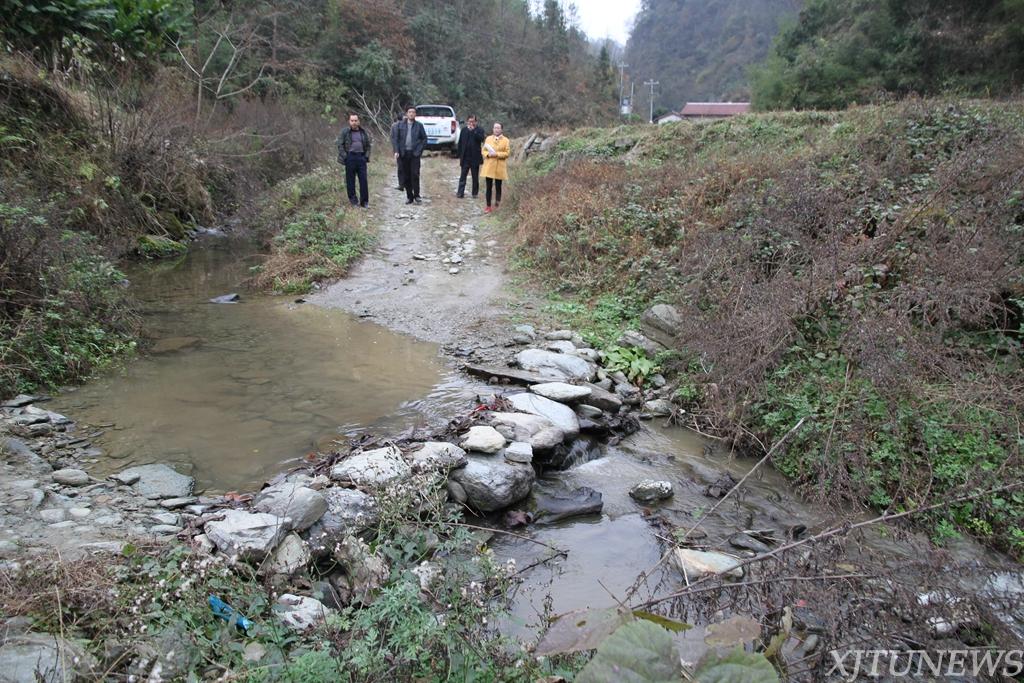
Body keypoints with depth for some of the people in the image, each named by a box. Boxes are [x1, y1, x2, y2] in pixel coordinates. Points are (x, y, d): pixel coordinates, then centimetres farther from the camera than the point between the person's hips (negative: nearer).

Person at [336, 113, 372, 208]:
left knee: (363, 179, 0)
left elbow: (368, 145, 18)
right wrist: (344, 156, -9)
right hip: (350, 157, -3)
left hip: (361, 157, 3)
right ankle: (353, 199, 13)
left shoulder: (363, 132, 11)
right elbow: (340, 145, -1)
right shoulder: (345, 131, 0)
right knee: (350, 180, 3)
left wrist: (367, 156, 6)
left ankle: (364, 201, 6)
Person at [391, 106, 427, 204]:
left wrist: (419, 150, -3)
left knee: (415, 175, -9)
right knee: (406, 176, 4)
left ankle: (416, 196, 0)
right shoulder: (400, 125, 7)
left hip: (414, 153, -2)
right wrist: (396, 151, -6)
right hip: (403, 153, 2)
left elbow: (424, 139, 7)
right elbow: (394, 138, 5)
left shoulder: (419, 125, 5)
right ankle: (409, 196, 11)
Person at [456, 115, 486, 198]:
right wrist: (460, 156, 5)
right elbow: (460, 143, 9)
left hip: (475, 157, -2)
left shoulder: (479, 130, 0)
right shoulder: (464, 130, 7)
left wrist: (473, 130, -20)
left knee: (475, 177, 7)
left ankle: (475, 193, 14)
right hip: (465, 157, 2)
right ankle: (460, 193, 0)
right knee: (463, 176, 1)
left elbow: (481, 138, -20)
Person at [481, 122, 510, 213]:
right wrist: (488, 154, -13)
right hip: (489, 166, 1)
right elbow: (483, 151, 8)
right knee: (489, 187, 1)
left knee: (498, 186, 5)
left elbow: (507, 153, -4)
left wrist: (497, 154, -17)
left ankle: (497, 201, 30)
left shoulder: (505, 140, 0)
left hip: (499, 167, -1)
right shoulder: (488, 138, 6)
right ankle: (488, 206, 8)